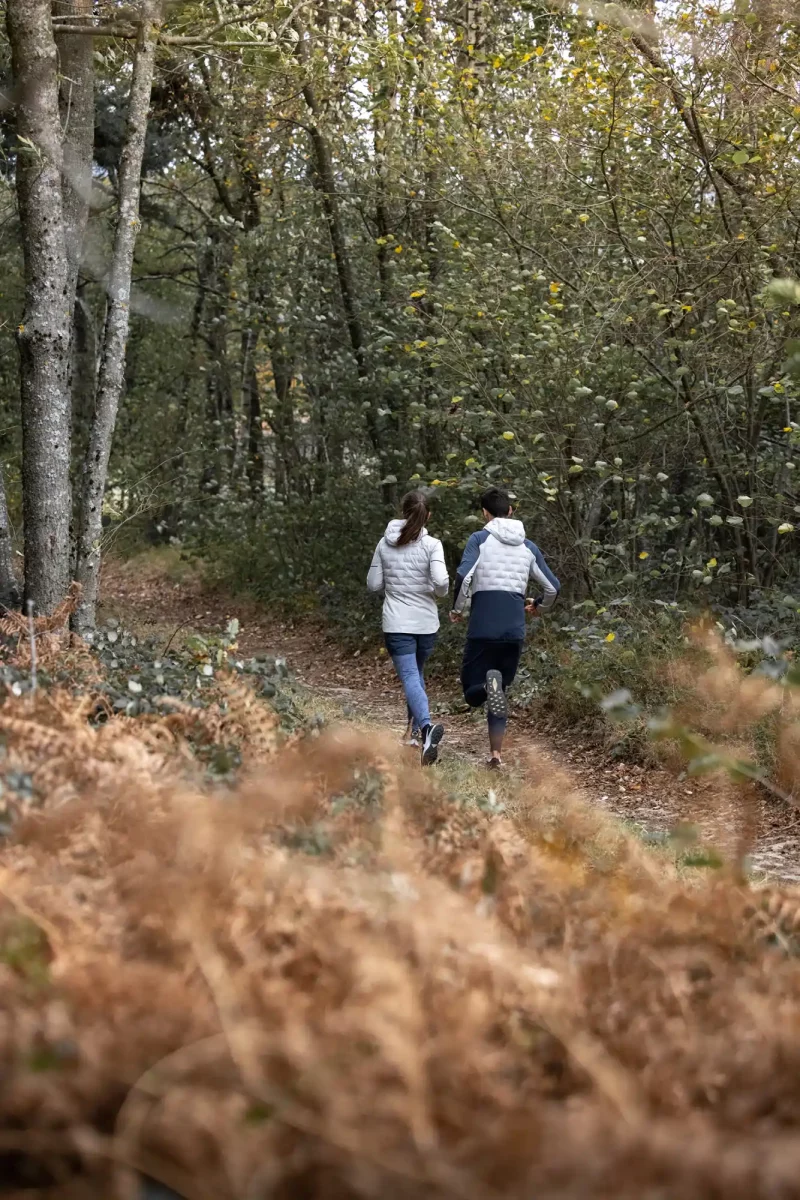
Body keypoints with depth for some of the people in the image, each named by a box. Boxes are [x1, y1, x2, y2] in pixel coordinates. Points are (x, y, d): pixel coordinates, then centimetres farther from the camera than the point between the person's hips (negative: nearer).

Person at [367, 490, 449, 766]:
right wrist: (439, 591, 3)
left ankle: (426, 726, -35)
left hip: (396, 623, 0)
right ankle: (414, 731, 27)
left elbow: (373, 584, 4)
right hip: (426, 622, 1)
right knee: (417, 673, 22)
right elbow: (441, 581, -20)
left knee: (410, 677, -10)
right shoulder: (431, 545, -7)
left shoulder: (385, 544, 1)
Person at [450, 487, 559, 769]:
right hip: (515, 631, 4)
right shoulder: (528, 547, 12)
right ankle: (496, 754, 7)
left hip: (483, 629, -4)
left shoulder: (480, 538, 0)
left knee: (472, 693, 6)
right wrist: (539, 607, 33)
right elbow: (553, 587, 12)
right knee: (500, 693, 17)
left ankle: (489, 684, -29)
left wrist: (457, 608, 0)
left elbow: (463, 576, -16)